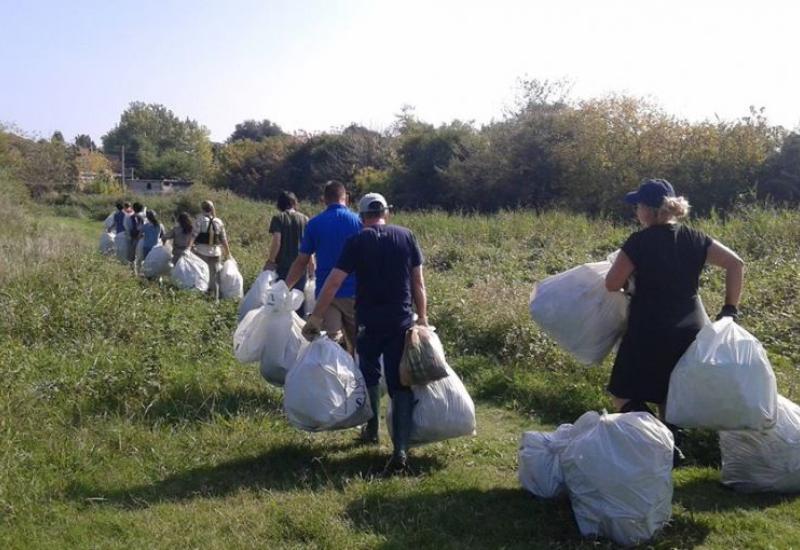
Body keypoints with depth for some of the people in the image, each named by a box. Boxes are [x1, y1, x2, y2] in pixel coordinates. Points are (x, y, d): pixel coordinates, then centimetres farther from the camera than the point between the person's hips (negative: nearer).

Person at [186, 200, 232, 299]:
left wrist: (189, 247, -21)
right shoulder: (219, 222, 5)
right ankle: (215, 298, 14)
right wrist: (228, 253, 13)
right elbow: (224, 239, 6)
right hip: (215, 253, 3)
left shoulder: (200, 220, -7)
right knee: (214, 276, 12)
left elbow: (194, 235, -17)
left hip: (202, 252, -3)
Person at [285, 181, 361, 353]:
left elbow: (301, 262, 0)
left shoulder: (314, 224, 0)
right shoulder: (358, 221, -2)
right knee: (356, 343, 12)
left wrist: (285, 288, 7)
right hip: (353, 292, 0)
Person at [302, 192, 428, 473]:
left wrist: (315, 317, -4)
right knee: (401, 383, 1)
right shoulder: (406, 236, 3)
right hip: (402, 321, 1)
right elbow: (418, 281, 4)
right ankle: (401, 450, -10)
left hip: (369, 322, -1)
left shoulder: (357, 242, -4)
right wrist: (422, 317, 11)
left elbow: (333, 282, -9)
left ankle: (372, 429, 36)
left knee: (369, 375, 22)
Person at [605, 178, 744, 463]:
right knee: (670, 394, 22)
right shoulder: (693, 238, 2)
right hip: (691, 330, 6)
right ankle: (672, 446, 24)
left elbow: (612, 284, -10)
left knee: (623, 394, 6)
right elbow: (736, 263, 2)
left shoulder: (639, 242, -12)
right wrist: (730, 308, 6)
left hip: (650, 331, -6)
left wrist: (626, 266, 11)